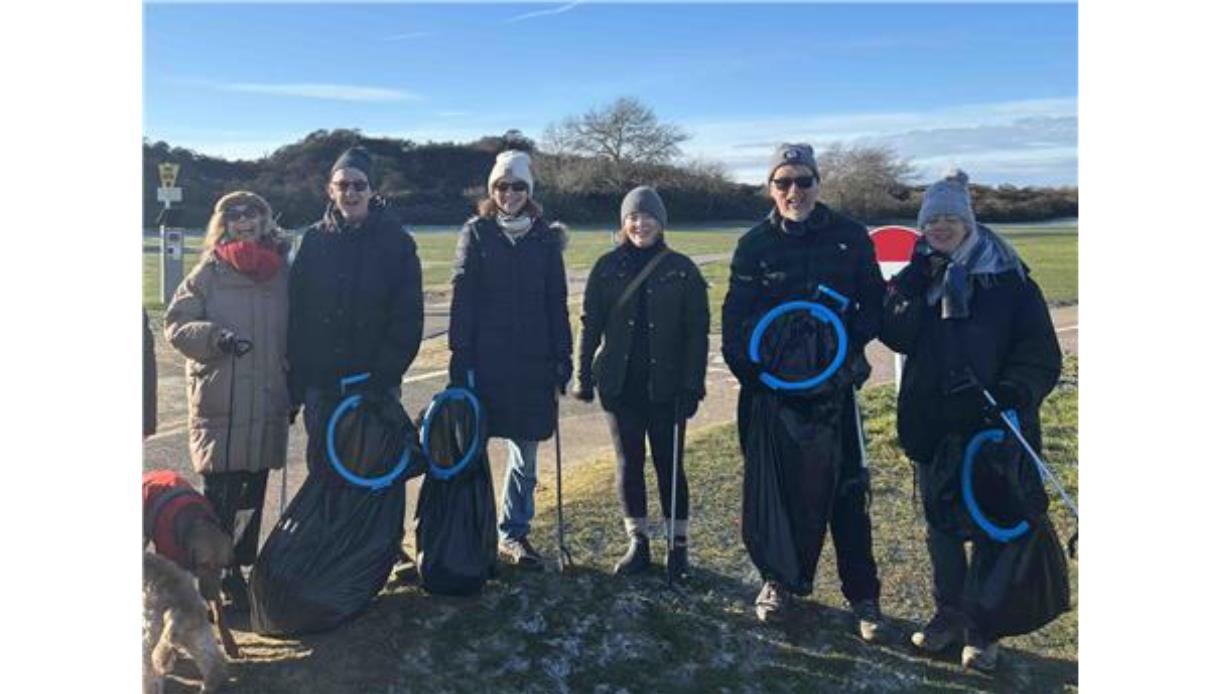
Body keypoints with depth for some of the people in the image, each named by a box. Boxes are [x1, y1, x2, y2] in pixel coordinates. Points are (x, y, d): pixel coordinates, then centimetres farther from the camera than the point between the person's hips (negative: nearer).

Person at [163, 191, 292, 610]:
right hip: (218, 403, -2)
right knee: (220, 494, -4)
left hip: (267, 403, 3)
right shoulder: (209, 272, 2)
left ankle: (240, 565, 25)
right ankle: (218, 575, 7)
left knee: (253, 492, 11)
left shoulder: (282, 272, 8)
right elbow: (176, 326, 0)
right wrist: (216, 337, -19)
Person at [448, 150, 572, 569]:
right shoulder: (476, 233, 3)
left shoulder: (546, 238, 7)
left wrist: (562, 359, 3)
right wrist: (460, 359, -9)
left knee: (525, 455, 8)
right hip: (485, 358, -2)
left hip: (533, 361, 2)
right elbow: (462, 299, -2)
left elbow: (557, 302, 8)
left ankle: (514, 534, 21)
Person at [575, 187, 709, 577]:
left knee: (669, 465, 5)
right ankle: (637, 543, 22)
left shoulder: (682, 269, -3)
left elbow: (696, 332, -4)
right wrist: (585, 375, 1)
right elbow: (591, 324, 5)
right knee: (628, 464, 9)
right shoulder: (608, 267, 2)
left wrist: (692, 386, -9)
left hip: (665, 386, -2)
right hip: (620, 384, 2)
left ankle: (678, 545, 19)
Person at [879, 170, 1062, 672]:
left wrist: (1017, 390, -25)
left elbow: (1040, 351, -8)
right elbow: (894, 334, -11)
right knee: (940, 527, 15)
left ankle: (983, 630, 23)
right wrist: (917, 282, -17)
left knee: (991, 528, 7)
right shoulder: (913, 276, 5)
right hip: (930, 424, 3)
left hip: (991, 428, -3)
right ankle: (949, 612, 33)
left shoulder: (1007, 275, -5)